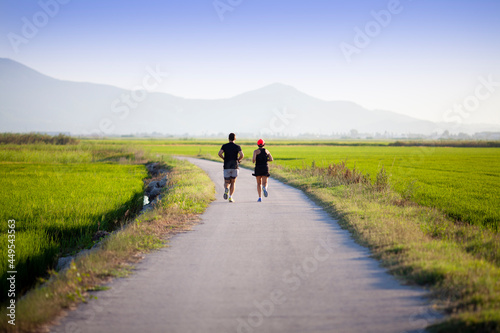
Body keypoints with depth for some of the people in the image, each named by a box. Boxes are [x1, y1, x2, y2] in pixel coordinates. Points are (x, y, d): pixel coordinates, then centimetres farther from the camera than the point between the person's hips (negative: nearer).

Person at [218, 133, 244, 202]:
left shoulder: (224, 146, 2)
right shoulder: (237, 147, 0)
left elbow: (219, 153, -13)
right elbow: (242, 155, -15)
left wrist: (224, 158, 6)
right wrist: (238, 160, 6)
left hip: (227, 167, 0)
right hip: (235, 167, 0)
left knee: (227, 183, 9)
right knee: (232, 183, 12)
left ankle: (226, 189, -26)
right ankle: (230, 197, 2)